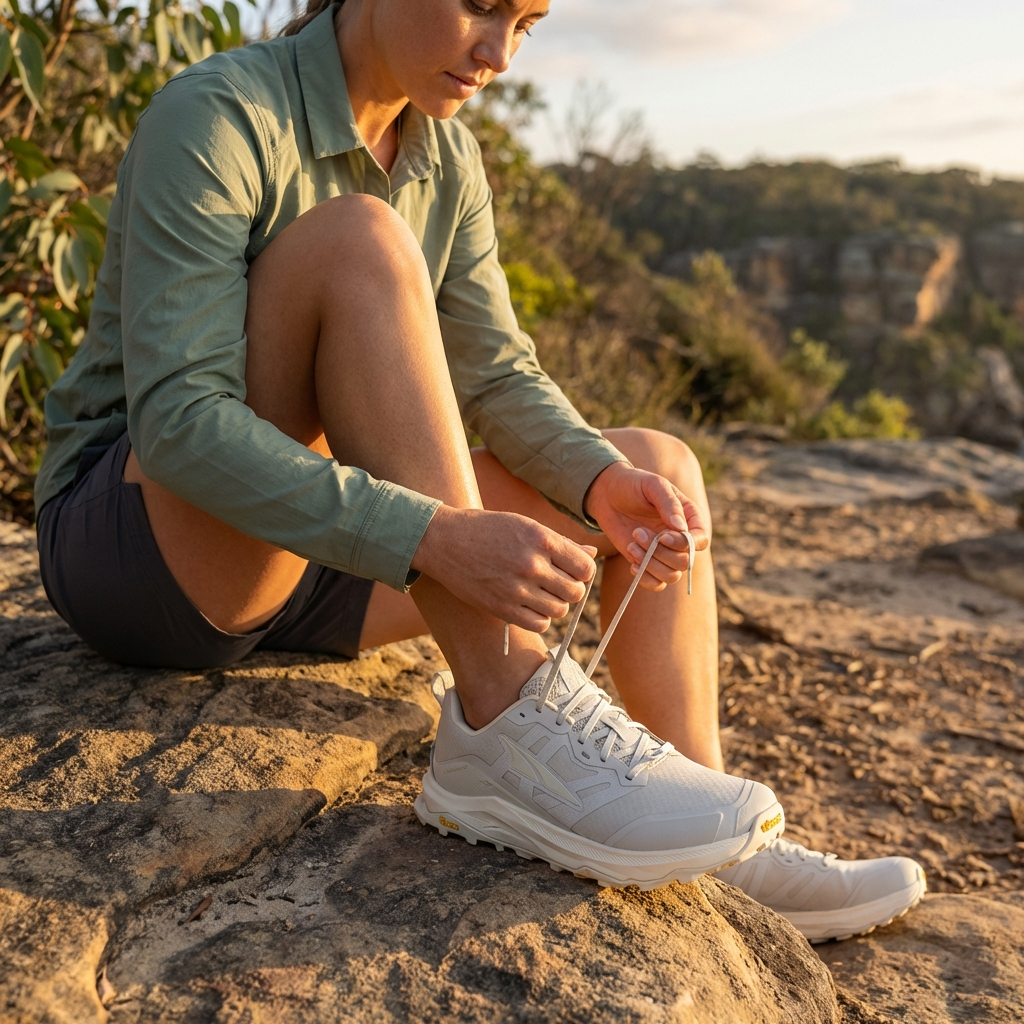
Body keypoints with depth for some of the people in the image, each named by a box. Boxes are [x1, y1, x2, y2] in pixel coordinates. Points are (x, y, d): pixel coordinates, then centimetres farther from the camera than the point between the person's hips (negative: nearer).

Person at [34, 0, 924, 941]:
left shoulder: (445, 156, 4)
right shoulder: (215, 119, -18)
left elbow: (497, 378, 0)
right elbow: (176, 420, -29)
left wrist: (605, 483, -21)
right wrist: (437, 539, -38)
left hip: (312, 556, 7)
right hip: (135, 542, -6)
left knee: (659, 467, -3)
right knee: (362, 240, -30)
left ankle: (725, 852, -7)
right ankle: (508, 725, -33)